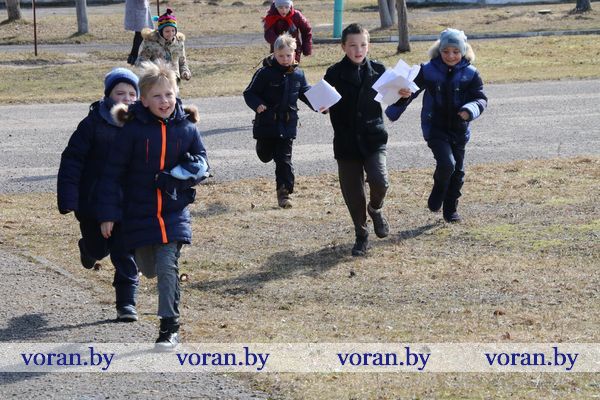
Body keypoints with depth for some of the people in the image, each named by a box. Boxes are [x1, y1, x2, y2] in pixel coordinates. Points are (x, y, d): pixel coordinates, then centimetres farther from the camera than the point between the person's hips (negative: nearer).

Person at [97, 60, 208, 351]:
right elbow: (113, 172, -4)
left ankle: (170, 327, -8)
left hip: (174, 213, -1)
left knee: (167, 267, -14)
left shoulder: (187, 129, -3)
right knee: (148, 269, 14)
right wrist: (108, 213, -7)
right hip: (139, 214, 1)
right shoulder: (133, 130, -9)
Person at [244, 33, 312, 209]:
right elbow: (250, 93, -9)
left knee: (284, 159, -1)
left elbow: (305, 92, 15)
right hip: (267, 122, -1)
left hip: (287, 125, 1)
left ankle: (284, 192, 2)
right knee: (265, 155, 17)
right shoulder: (265, 73, -11)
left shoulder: (298, 74, 1)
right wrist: (257, 104, -28)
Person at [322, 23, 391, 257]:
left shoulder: (378, 70, 2)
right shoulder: (335, 73, -2)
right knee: (352, 191, 4)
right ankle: (361, 235, 25)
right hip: (346, 141, 0)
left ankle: (375, 209, 13)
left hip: (373, 138, 0)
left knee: (379, 180, -21)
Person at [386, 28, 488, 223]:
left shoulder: (470, 74, -3)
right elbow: (412, 88, 1)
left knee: (458, 171, 11)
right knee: (447, 163, -22)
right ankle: (436, 198, 5)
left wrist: (470, 110, -28)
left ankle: (450, 210, 29)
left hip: (459, 130, 3)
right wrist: (404, 95, -23)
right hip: (435, 128, -3)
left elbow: (481, 98, -7)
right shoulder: (428, 71, -4)